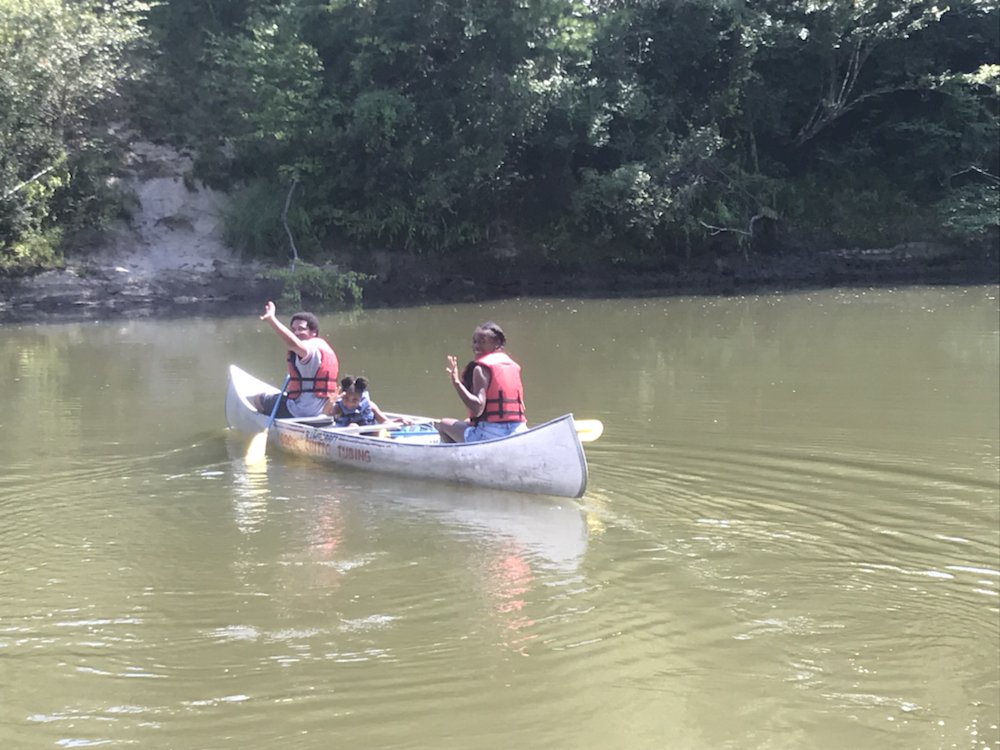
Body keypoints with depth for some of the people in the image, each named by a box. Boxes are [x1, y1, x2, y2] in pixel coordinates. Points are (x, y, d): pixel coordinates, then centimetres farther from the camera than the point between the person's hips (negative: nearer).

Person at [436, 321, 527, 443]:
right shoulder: (513, 365, 14)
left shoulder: (481, 368, -8)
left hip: (490, 435, -8)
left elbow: (477, 408, -19)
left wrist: (457, 382, -19)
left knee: (443, 424, 9)